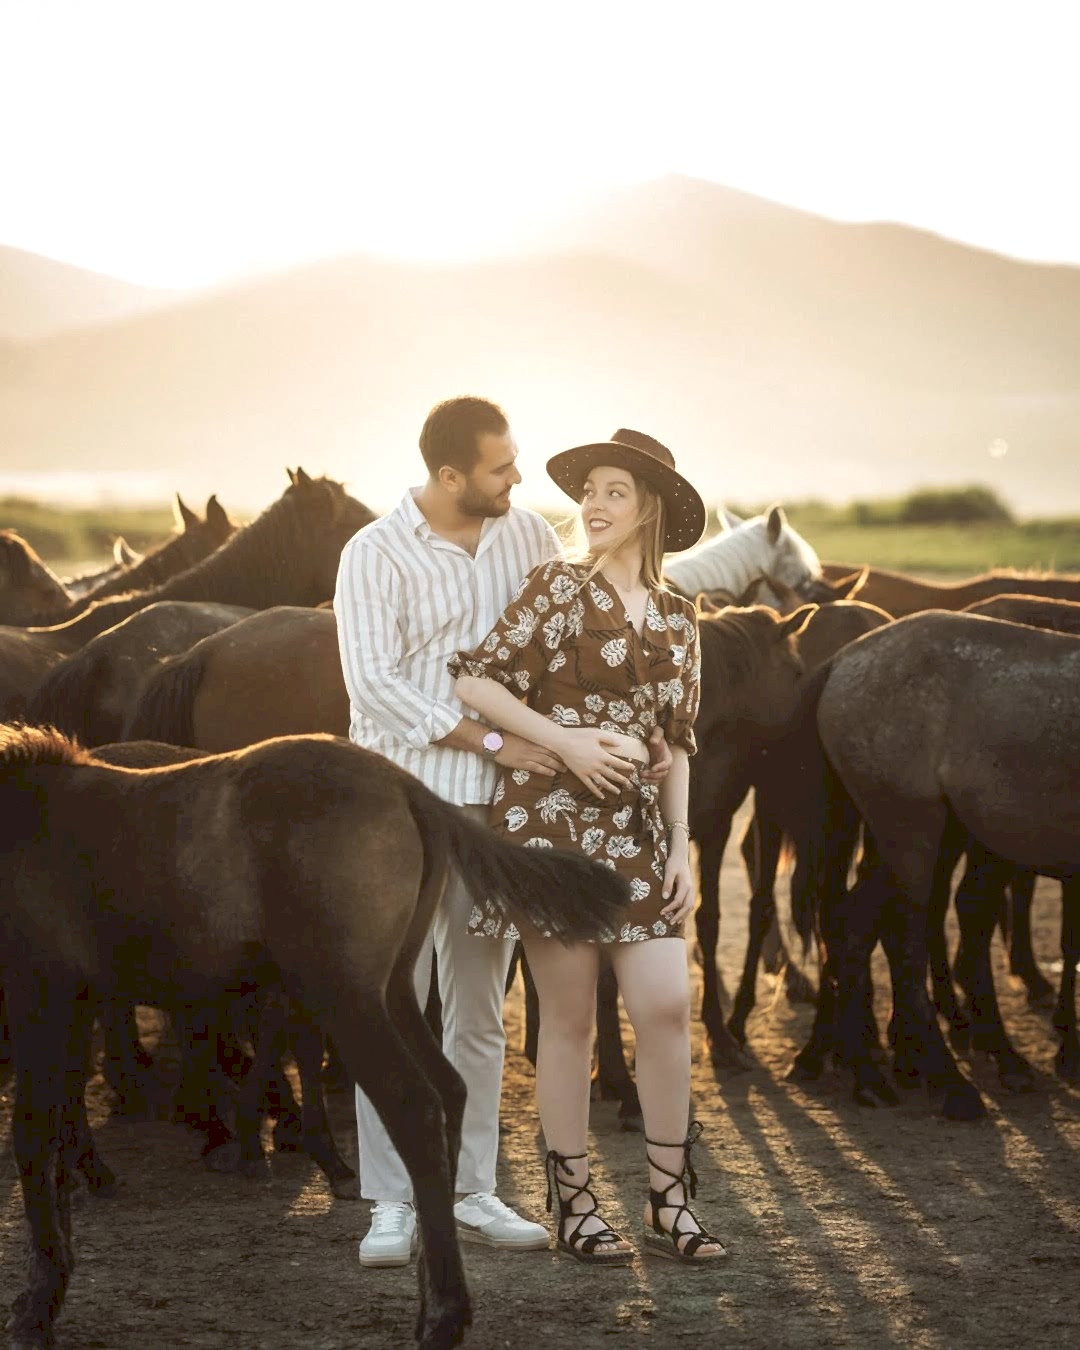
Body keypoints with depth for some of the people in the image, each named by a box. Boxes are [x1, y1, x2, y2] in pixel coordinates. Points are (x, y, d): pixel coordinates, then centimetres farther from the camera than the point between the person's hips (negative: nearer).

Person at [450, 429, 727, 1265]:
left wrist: (681, 849, 8)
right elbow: (475, 682, -6)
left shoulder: (678, 617, 12)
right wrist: (567, 741, -15)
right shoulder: (559, 589, -1)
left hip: (636, 829, 4)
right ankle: (575, 1206, 10)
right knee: (570, 1017, 0)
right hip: (552, 819, -4)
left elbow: (677, 743, 15)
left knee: (666, 1007, -5)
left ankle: (669, 1203, 6)